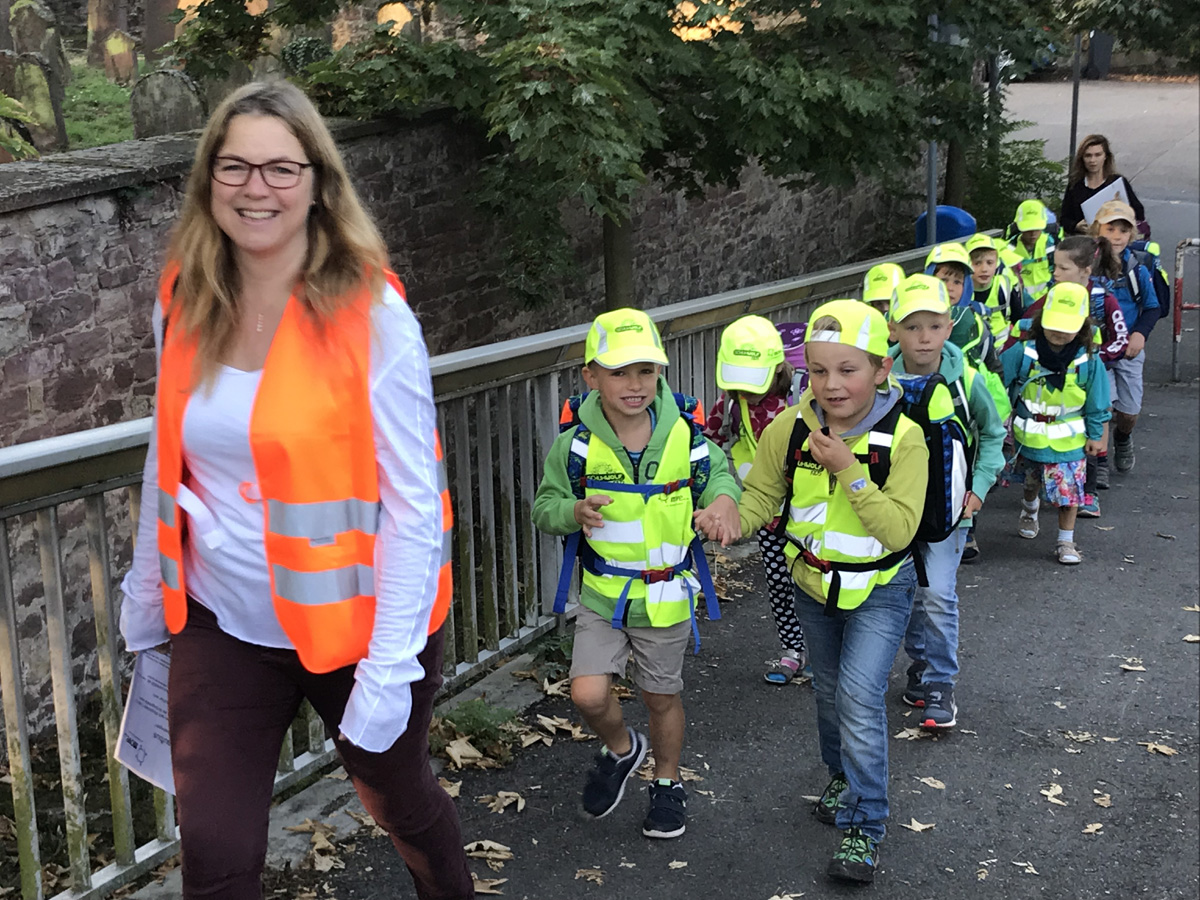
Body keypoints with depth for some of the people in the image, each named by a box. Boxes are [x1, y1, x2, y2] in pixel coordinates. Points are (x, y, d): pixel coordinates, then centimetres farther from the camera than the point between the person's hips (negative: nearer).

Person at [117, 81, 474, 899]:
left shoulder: (371, 313, -16)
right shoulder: (185, 305, -2)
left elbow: (413, 502, -16)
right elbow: (169, 463, 10)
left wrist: (390, 664, -18)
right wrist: (147, 596, 14)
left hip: (351, 621, -3)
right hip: (220, 625, 3)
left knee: (398, 798, 21)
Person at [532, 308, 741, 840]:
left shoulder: (683, 434, -11)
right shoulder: (577, 442, -12)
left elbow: (718, 474, 3)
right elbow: (545, 506, -4)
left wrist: (723, 500, -20)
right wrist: (575, 511, -27)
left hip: (666, 596, 0)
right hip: (602, 594, 0)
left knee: (662, 696, 15)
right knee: (588, 695, -11)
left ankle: (667, 782, 41)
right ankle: (621, 748, 24)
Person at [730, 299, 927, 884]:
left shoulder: (903, 438, -23)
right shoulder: (789, 430, -14)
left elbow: (899, 530, -28)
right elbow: (760, 499, -9)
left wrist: (849, 472, -35)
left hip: (880, 588, -4)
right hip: (814, 583, 4)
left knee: (859, 695, -15)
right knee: (829, 690, 21)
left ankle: (864, 828, -2)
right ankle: (842, 777, 48)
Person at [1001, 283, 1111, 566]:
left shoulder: (1088, 362, -13)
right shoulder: (1023, 353, -16)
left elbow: (1097, 405, -1)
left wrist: (1097, 436, 2)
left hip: (1069, 443, -1)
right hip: (1029, 438, 1)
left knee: (1069, 492, -3)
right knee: (1031, 483, 24)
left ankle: (1065, 542, 14)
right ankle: (1029, 510, 56)